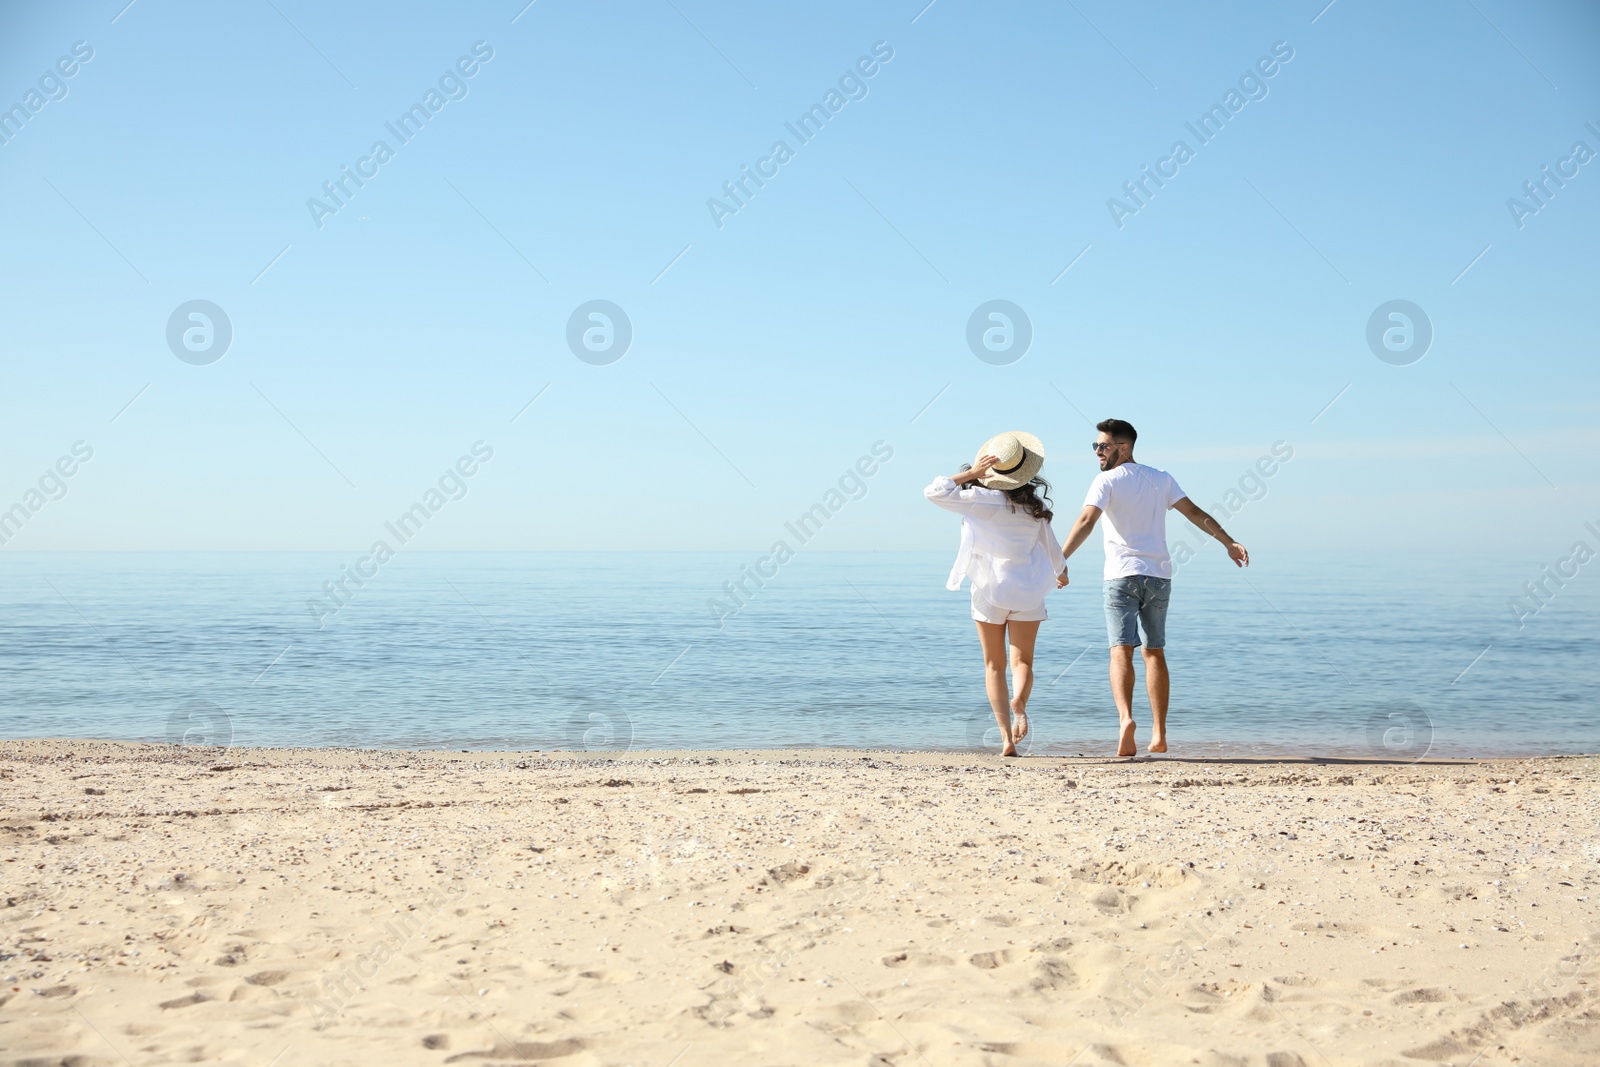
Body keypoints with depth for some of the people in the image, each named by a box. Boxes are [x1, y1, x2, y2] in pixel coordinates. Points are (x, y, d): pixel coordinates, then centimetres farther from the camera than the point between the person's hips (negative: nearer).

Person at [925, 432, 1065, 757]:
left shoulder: (984, 499, -11)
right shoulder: (1035, 505, 3)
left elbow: (934, 492, -14)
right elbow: (1053, 552, 15)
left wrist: (970, 473, -7)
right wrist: (1060, 571, 37)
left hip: (990, 589, -2)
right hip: (1028, 590, 2)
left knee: (994, 665, 8)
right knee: (1022, 660, 8)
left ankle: (1006, 736, -1)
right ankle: (1019, 702, -25)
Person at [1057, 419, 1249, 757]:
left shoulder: (1107, 480, -4)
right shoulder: (1161, 479, 12)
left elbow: (1086, 521, -17)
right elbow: (1196, 513, 8)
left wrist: (1061, 559, -25)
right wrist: (1229, 543, 11)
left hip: (1122, 575, -4)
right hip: (1159, 575, 5)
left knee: (1121, 651, -8)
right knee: (1155, 652, 11)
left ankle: (1125, 717, -31)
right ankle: (1159, 734, 10)